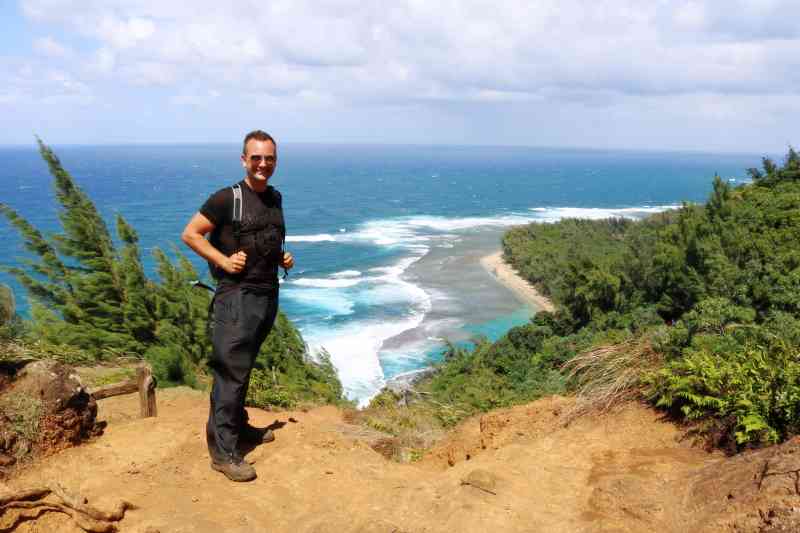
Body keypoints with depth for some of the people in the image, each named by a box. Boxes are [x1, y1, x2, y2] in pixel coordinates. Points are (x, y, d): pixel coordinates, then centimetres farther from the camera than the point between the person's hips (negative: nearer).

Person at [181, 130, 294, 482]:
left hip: (268, 295, 7)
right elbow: (190, 234, -7)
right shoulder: (227, 199, -10)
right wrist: (223, 261, -17)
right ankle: (223, 452, 0)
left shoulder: (275, 198, 12)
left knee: (244, 368, 20)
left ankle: (239, 427, 34)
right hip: (237, 295, -7)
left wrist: (283, 258, 9)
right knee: (230, 372, -6)